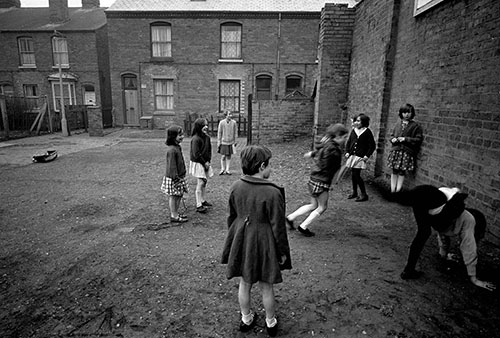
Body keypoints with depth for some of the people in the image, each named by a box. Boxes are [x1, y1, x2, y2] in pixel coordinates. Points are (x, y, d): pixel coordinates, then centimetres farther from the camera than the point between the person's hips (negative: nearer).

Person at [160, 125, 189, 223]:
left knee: (179, 195, 16)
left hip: (180, 176, 10)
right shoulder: (172, 150, -21)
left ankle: (175, 213, 30)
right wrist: (176, 178, -21)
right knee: (173, 196, 1)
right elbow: (172, 166, -21)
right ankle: (174, 216, 11)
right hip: (173, 178, -10)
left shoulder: (178, 147, 10)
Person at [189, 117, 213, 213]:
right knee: (200, 183, -7)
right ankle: (198, 206, 0)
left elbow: (209, 150, 11)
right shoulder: (195, 139, -19)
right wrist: (204, 163, -14)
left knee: (204, 182, 15)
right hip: (198, 163, -8)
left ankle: (203, 200, 31)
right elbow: (196, 154, -20)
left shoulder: (207, 137, 4)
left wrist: (208, 161, 0)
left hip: (205, 163, 8)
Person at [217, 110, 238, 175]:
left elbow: (235, 132, 7)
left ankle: (227, 170, 16)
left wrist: (235, 141, 6)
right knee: (223, 156, 0)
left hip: (231, 142, 2)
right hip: (223, 142, -2)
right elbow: (219, 133, 0)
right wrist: (219, 142, -1)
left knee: (229, 156, 7)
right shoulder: (221, 122, -6)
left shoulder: (234, 122, -2)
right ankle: (222, 169, 16)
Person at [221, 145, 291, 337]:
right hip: (263, 243, -4)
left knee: (244, 283, 22)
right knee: (266, 286, 17)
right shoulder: (273, 193, -25)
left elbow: (231, 216, 3)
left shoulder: (236, 187, -9)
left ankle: (246, 319, 44)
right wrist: (282, 251, -3)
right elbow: (278, 226, -17)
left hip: (241, 241, 5)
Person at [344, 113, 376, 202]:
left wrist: (367, 156, -10)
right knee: (353, 175, 10)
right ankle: (354, 192, 24)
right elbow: (348, 142, 18)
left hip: (360, 157, -5)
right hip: (352, 156, 6)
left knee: (356, 175, -9)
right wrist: (347, 152, 6)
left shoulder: (367, 132, -5)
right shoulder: (354, 130, 10)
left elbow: (372, 145, -4)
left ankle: (364, 195, 3)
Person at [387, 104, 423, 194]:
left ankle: (398, 190, 7)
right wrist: (393, 139, 0)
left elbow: (419, 139, -4)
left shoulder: (416, 126, 1)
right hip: (395, 150, 4)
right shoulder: (398, 125, 14)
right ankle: (392, 190, 13)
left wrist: (406, 139, -14)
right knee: (394, 171, 7)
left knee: (402, 172, -1)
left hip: (407, 152, -4)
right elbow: (392, 135, 22)